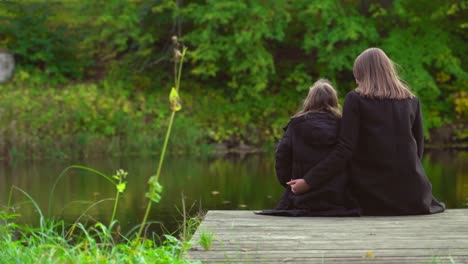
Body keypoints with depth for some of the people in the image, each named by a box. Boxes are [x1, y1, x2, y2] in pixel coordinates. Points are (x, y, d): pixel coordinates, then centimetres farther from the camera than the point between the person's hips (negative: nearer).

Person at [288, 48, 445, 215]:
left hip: (375, 195, -2)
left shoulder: (355, 99, -3)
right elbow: (418, 148, 14)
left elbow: (344, 150, -12)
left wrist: (309, 181, -11)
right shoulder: (412, 101, 9)